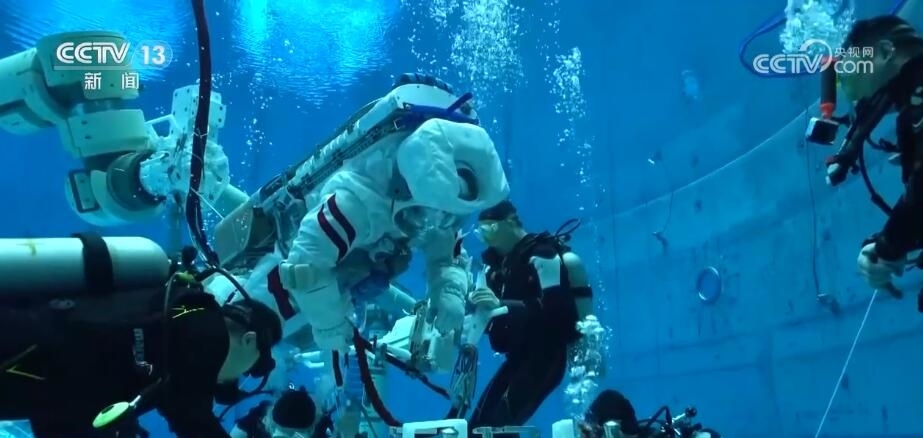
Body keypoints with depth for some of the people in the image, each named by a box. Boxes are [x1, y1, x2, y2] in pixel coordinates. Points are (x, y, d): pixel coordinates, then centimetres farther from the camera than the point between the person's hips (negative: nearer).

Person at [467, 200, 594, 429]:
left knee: (499, 424, -22)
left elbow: (553, 309, -23)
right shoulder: (497, 260, 15)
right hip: (519, 355, 9)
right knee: (479, 424, 3)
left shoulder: (541, 254, -10)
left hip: (545, 355, -9)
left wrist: (500, 305, -33)